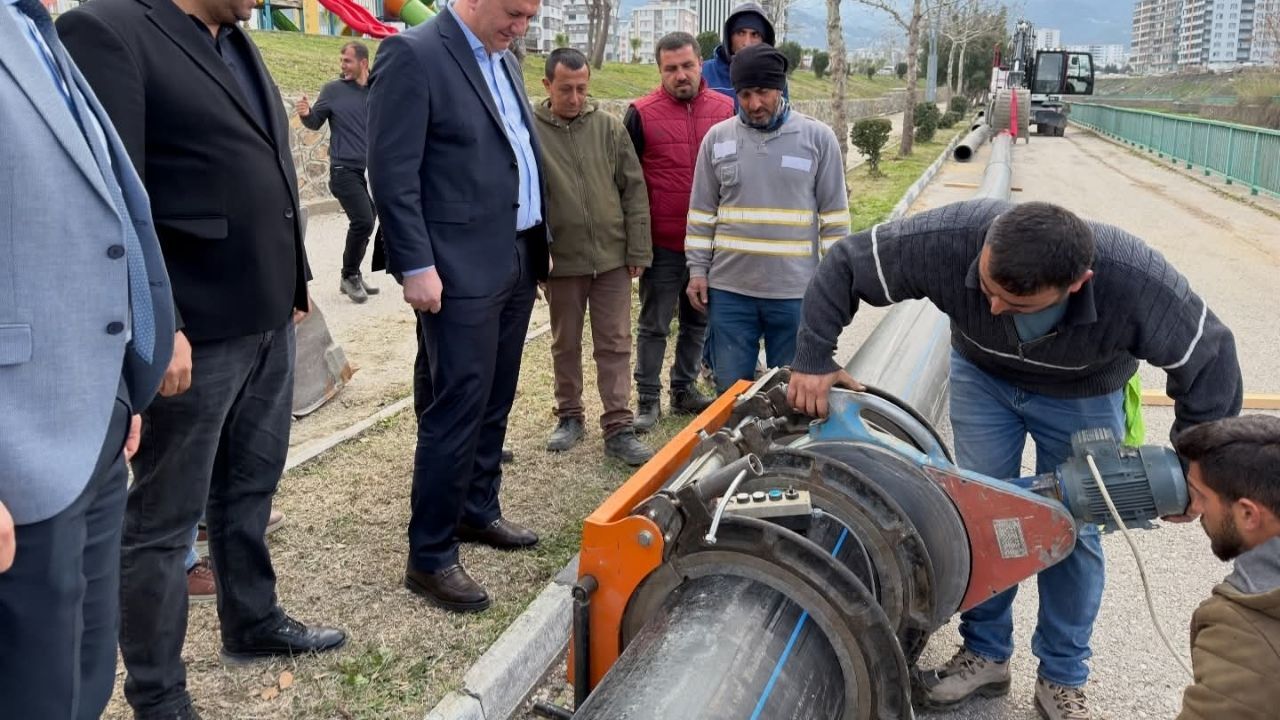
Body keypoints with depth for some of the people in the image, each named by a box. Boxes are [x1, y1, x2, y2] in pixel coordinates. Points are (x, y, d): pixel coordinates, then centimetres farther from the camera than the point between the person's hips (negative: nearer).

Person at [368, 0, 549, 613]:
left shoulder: (503, 58, 15)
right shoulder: (413, 55, -11)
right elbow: (392, 173, -15)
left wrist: (541, 241, 17)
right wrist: (416, 266, -18)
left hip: (517, 262, 8)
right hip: (462, 270, -8)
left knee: (494, 404, 16)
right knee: (457, 409, -5)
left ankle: (478, 511, 32)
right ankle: (429, 557, 6)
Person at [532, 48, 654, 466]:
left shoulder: (610, 128, 0)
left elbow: (634, 191, 2)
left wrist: (638, 251, -1)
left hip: (613, 257, 1)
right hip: (561, 260, -1)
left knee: (615, 345, 3)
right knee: (565, 345, 14)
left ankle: (618, 429, 9)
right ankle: (569, 417, 29)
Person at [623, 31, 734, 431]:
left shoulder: (725, 109, 3)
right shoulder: (642, 113, -6)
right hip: (662, 244, -3)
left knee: (698, 321, 14)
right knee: (654, 325, 5)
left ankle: (684, 389, 29)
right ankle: (648, 399, 16)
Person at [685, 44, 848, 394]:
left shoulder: (818, 137, -1)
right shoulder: (717, 137, 4)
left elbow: (834, 215, 2)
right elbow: (702, 211, 9)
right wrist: (698, 269, 5)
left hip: (795, 290, -1)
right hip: (729, 289, 2)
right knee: (731, 389, 10)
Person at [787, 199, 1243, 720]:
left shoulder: (1136, 284, -40)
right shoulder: (951, 238, -40)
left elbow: (1210, 358, -21)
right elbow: (845, 265, -25)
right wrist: (813, 360, -25)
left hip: (1082, 395, -1)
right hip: (982, 375, 1)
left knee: (1071, 532, 2)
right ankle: (985, 654, 22)